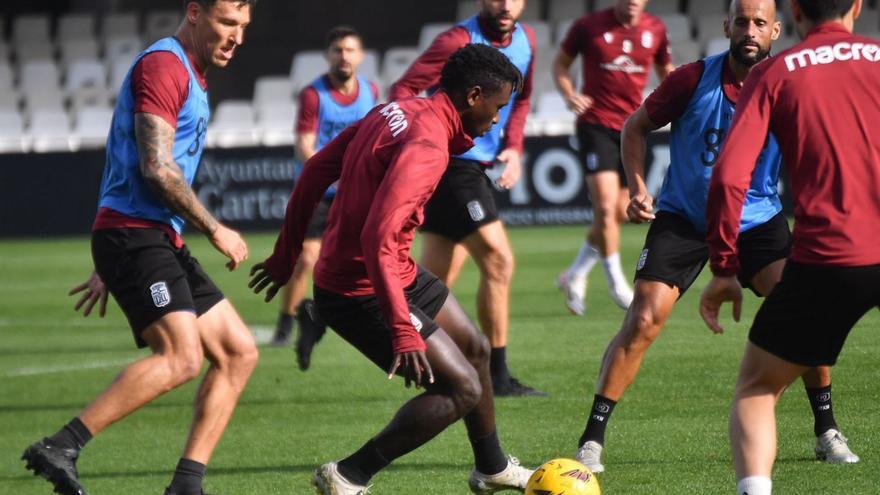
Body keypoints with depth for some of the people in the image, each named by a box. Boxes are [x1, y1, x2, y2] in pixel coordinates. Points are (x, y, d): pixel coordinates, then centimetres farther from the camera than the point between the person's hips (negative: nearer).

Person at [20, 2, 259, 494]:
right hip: (134, 235, -10)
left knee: (238, 353, 5)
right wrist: (216, 229, -9)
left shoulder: (190, 77, 23)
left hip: (160, 242, 10)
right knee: (181, 357, -25)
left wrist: (109, 268, 27)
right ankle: (59, 450, -24)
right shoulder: (163, 65, -9)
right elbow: (156, 168, -19)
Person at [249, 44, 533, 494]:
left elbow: (315, 171, 11)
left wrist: (286, 254, 20)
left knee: (475, 350, 22)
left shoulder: (394, 111, 4)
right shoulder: (427, 146, -26)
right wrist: (403, 331, -35)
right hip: (363, 293, -10)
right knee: (462, 389, -9)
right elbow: (378, 237, -34)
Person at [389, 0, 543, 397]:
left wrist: (513, 147, 9)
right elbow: (404, 89, -17)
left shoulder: (524, 40, 9)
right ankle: (497, 377, -2)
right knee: (498, 261, -9)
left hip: (475, 168, 9)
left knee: (434, 280, 9)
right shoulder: (459, 41, -15)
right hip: (453, 165, -9)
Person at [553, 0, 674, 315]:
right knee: (606, 207, -14)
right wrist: (569, 94, -12)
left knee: (620, 213, 6)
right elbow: (561, 62, 6)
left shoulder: (655, 30, 3)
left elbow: (666, 70, 18)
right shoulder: (589, 26, -6)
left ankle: (575, 276, 24)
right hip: (596, 126, -5)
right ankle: (617, 284, 2)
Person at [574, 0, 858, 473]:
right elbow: (636, 126, 1)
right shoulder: (694, 79, -13)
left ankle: (826, 431, 4)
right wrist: (637, 187, -12)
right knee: (643, 320, -13)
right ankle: (592, 439, -4)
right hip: (682, 217, -1)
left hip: (758, 220, 1)